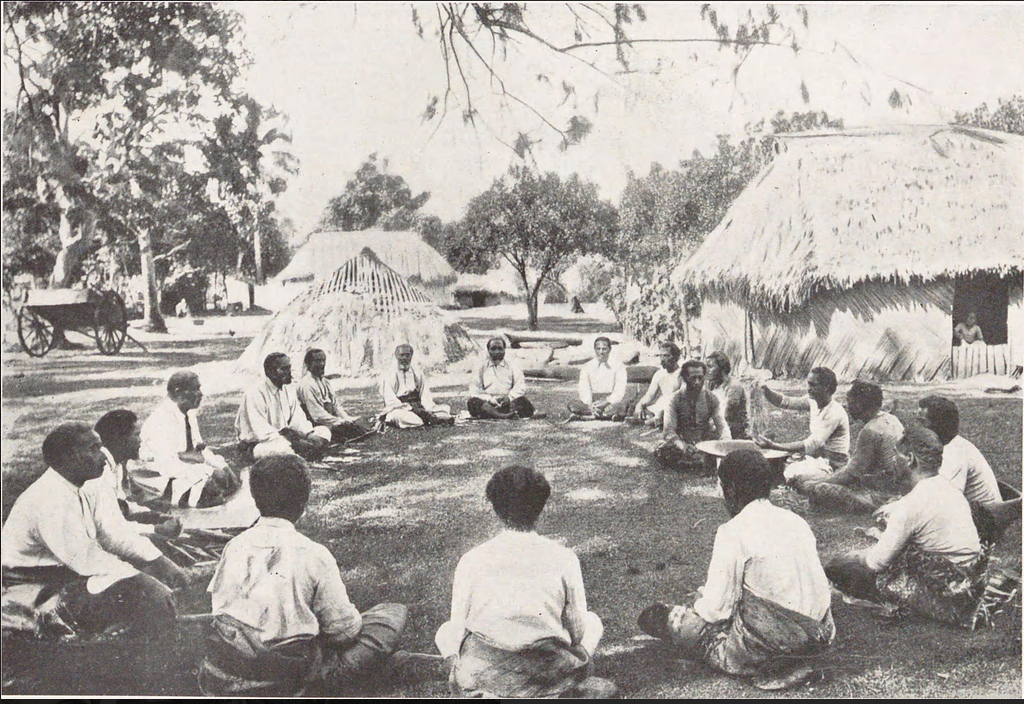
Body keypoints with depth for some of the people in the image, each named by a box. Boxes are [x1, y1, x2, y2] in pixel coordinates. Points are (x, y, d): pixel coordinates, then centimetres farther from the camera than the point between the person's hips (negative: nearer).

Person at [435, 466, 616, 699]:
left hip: (482, 673, 0)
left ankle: (488, 695, 13)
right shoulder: (564, 558, -2)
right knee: (592, 621, 29)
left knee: (445, 633, 32)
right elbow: (577, 630, 8)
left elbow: (458, 627, 6)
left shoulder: (472, 559, -1)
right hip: (546, 677, 1)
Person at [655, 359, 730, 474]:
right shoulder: (675, 400, -7)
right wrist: (682, 446, -36)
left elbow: (722, 425, -5)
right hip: (683, 441, -2)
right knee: (661, 453, -32)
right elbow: (668, 431, -15)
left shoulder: (711, 398, 1)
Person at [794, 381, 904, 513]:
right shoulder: (892, 419, 8)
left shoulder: (870, 431, -22)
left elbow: (851, 474, -18)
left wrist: (818, 482, -7)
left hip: (879, 497, -10)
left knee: (819, 490, -19)